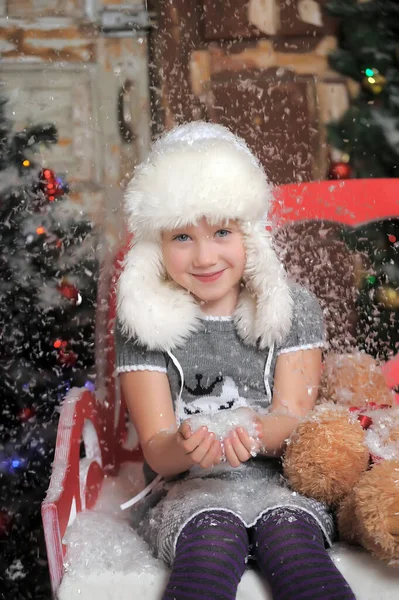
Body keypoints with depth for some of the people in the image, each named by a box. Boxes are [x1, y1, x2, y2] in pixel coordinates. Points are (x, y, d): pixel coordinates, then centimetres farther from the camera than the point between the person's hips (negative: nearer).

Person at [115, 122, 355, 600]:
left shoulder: (293, 309, 4)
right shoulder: (143, 322, 1)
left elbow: (293, 415, -2)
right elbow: (156, 450, -4)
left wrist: (254, 433, -28)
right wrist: (186, 448, -30)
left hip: (280, 482, 1)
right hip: (187, 491, -1)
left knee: (288, 531, -30)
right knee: (213, 534, -32)